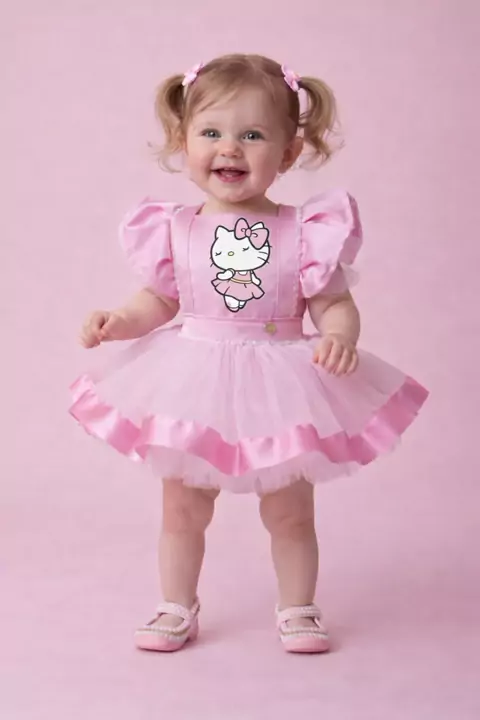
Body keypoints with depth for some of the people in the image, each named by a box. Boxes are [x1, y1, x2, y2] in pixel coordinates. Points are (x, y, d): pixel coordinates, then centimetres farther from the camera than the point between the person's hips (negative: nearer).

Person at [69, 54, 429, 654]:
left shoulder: (305, 231, -10)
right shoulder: (175, 231, -4)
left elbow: (333, 303, -7)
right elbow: (159, 301, 6)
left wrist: (341, 336, -27)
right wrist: (119, 322, -11)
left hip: (279, 391, -1)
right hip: (194, 389, 2)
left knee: (290, 513, 13)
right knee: (183, 510, 14)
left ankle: (297, 609, 33)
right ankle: (177, 608, 33)